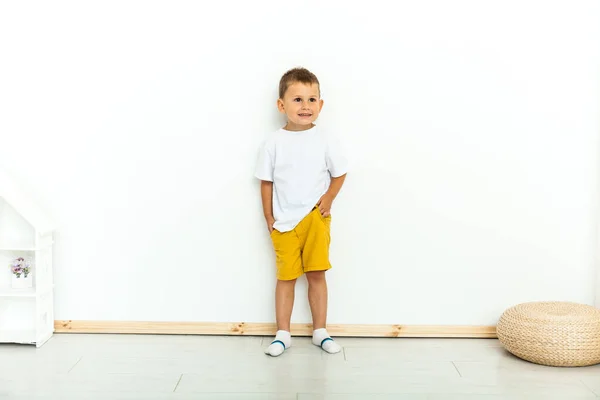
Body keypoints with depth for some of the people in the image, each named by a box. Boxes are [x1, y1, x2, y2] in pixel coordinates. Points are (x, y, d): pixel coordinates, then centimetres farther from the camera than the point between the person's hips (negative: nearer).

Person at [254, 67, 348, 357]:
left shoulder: (325, 140, -4)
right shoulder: (274, 142, -5)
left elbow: (339, 173, 6)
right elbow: (266, 181, 2)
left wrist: (329, 198, -10)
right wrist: (269, 217, 0)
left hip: (316, 219, 0)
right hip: (284, 221, 0)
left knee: (316, 274, 6)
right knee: (286, 276, 7)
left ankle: (320, 332, 20)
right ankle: (283, 334, 18)